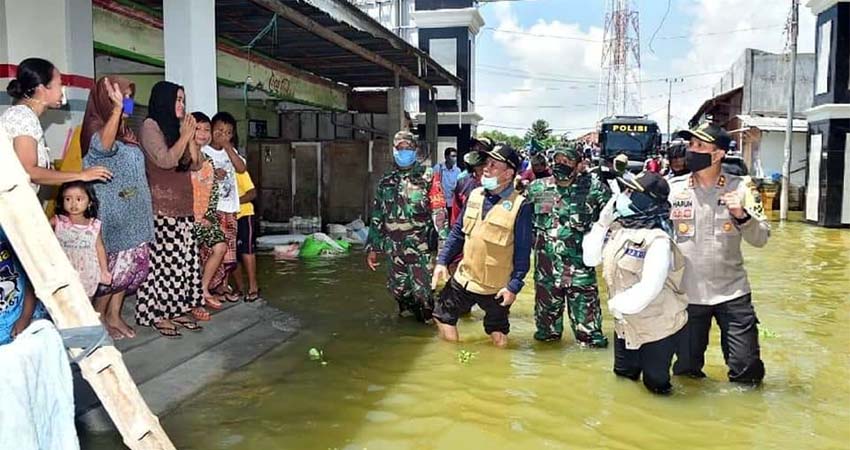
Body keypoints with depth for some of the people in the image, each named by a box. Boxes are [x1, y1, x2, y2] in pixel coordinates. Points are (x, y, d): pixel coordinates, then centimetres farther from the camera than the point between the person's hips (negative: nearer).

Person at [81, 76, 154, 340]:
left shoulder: (127, 132, 16)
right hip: (112, 213, -8)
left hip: (134, 213, 8)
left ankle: (114, 315, 18)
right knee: (115, 266, -5)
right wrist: (117, 108, -39)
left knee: (133, 264, 7)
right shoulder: (96, 127, -8)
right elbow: (103, 146, -34)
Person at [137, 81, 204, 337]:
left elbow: (194, 165, 17)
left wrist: (190, 137, 7)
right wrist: (185, 136, -6)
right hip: (162, 207, -8)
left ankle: (177, 310, 14)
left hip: (183, 206, 8)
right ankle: (157, 314, 1)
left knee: (184, 259, 6)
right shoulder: (150, 126, -3)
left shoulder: (175, 127, 19)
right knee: (163, 260, -7)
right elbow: (165, 160, -16)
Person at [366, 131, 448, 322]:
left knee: (422, 289, -4)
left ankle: (429, 320, 20)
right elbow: (377, 216, 15)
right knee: (398, 288, 10)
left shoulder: (426, 176, -3)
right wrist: (372, 247, 13)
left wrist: (445, 241, -21)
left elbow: (438, 211, -11)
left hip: (420, 245, -4)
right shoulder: (386, 180, 11)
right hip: (394, 247, 4)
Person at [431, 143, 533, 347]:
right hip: (463, 278, 5)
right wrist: (442, 261, 3)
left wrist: (514, 286, -16)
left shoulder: (519, 206, -15)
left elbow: (523, 251, -13)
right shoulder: (475, 195, 2)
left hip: (496, 287, -5)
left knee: (499, 338, 10)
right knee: (444, 318, 12)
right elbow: (458, 232, 9)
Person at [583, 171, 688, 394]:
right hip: (626, 324, 7)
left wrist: (618, 303, -17)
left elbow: (649, 288, -31)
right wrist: (602, 223, -8)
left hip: (658, 326, -7)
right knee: (623, 376, 24)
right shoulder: (617, 229, -3)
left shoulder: (658, 240, -28)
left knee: (655, 384, 10)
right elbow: (591, 259, 1)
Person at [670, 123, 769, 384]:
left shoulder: (740, 188, -3)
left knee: (747, 369, 7)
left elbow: (761, 239, -3)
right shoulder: (672, 188, -3)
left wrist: (741, 216, -19)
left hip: (732, 293, 0)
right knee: (687, 369, 14)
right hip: (687, 294, 0)